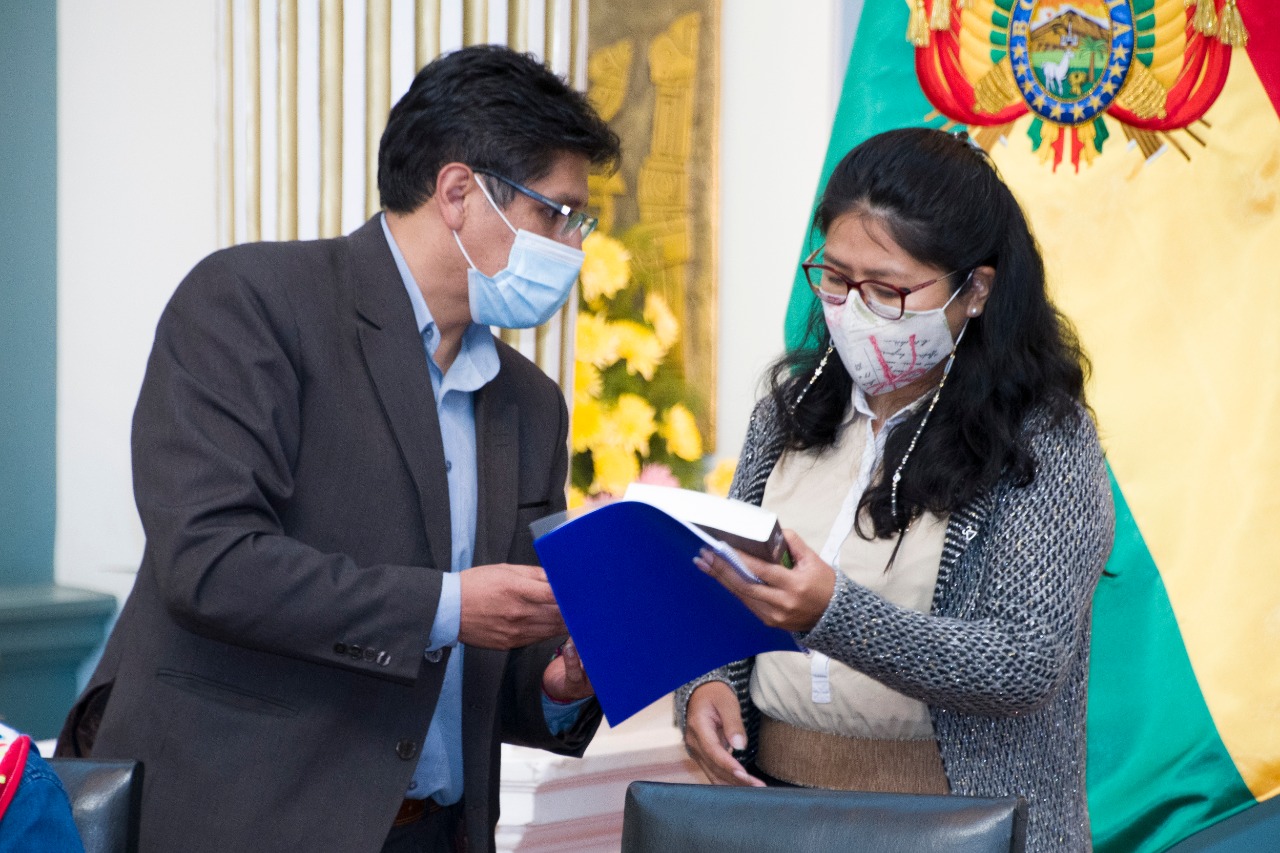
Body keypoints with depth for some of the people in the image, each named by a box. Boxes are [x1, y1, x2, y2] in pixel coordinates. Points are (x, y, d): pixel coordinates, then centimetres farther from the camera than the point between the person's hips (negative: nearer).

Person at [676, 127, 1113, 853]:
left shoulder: (1045, 439, -6)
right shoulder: (795, 404, 9)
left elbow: (1028, 666, -14)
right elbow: (728, 591, 17)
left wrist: (831, 615, -25)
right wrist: (707, 685, -4)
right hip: (772, 792, 4)